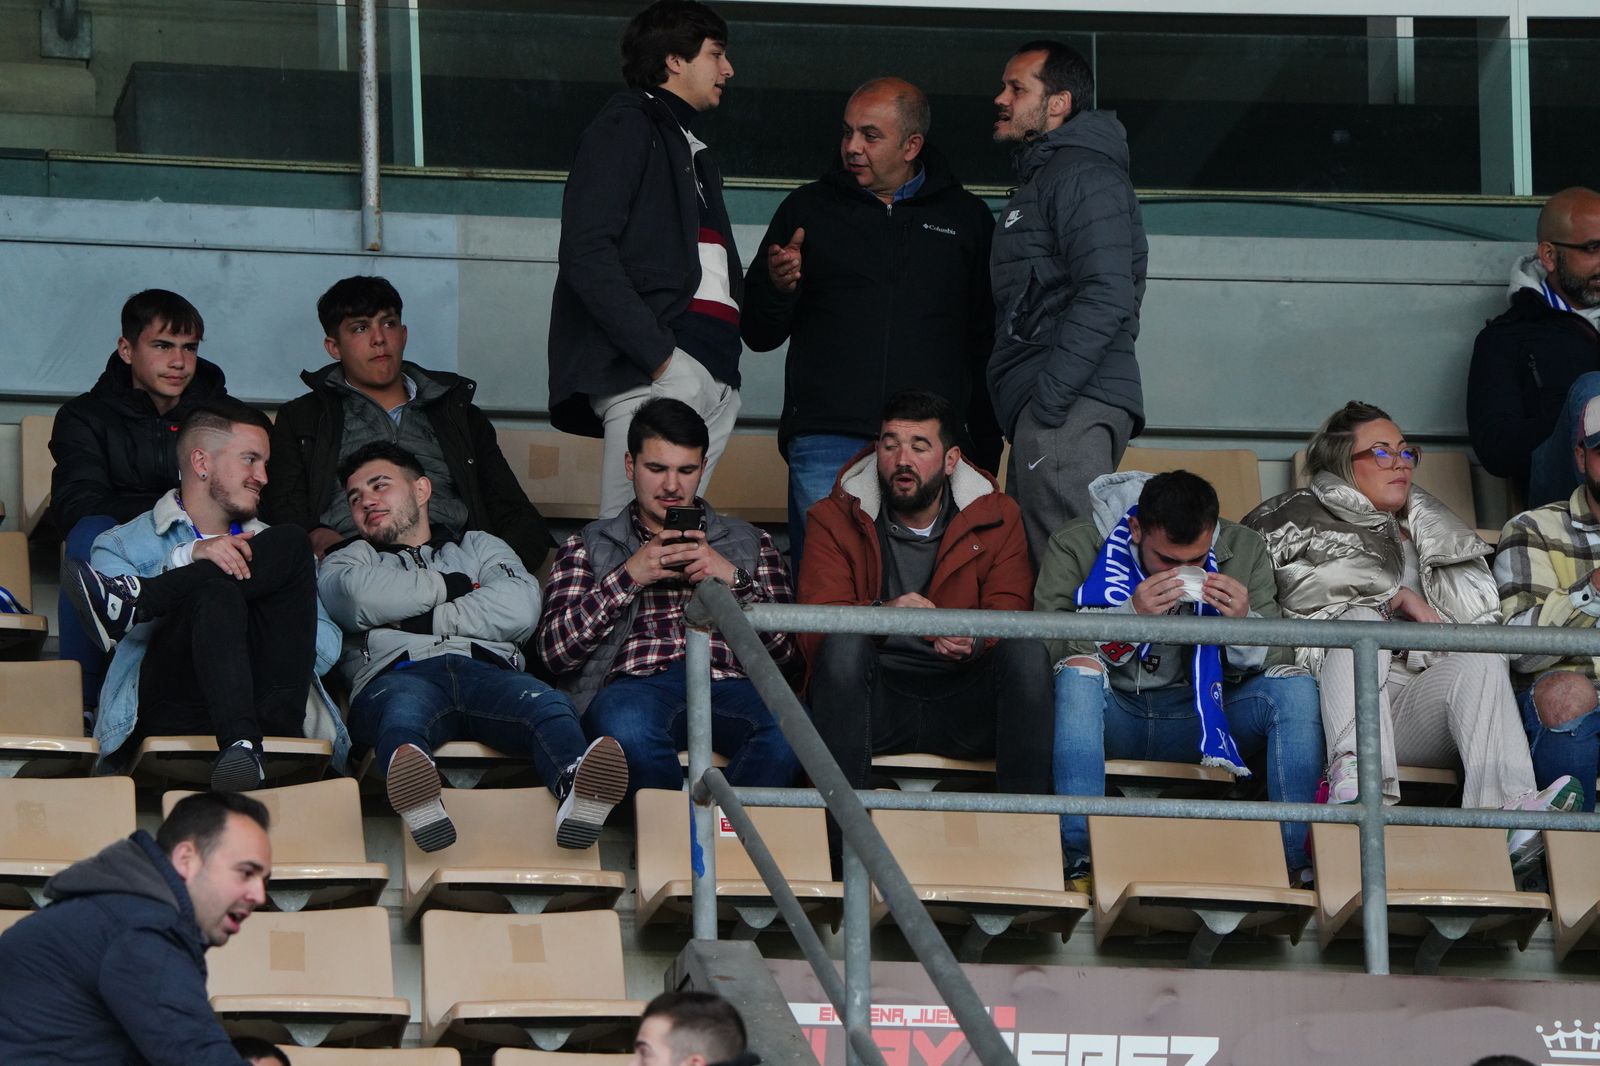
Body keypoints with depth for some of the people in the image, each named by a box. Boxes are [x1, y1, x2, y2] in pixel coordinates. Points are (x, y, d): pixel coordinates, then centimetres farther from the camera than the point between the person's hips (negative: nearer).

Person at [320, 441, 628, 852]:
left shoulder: (479, 548, 36)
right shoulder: (348, 560, 35)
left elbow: (520, 610, 13)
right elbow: (362, 599, 6)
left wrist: (422, 620, 8)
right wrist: (451, 586, 15)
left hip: (485, 668, 2)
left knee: (550, 707, -37)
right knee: (401, 713, -43)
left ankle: (576, 788, -71)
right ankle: (417, 804, -77)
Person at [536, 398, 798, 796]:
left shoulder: (748, 542, 28)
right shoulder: (589, 546, 24)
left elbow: (784, 645, 16)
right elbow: (554, 649, 9)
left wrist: (732, 579, 1)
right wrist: (628, 576, 1)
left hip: (727, 684, 1)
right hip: (634, 684, -1)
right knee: (628, 729, -41)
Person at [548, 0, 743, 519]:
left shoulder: (692, 150, 29)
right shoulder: (626, 128, 1)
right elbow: (588, 253, -11)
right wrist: (658, 353, -18)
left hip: (711, 374, 9)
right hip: (652, 373, -9)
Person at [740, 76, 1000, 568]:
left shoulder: (968, 218, 13)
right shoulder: (808, 209, 14)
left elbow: (986, 343, 15)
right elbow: (759, 334, 17)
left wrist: (985, 453, 8)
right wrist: (778, 287, -6)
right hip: (826, 443, 0)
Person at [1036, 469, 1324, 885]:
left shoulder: (1244, 551, 1)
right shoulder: (1077, 546, -8)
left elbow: (1275, 662, 1)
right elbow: (1048, 645, -17)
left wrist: (1243, 623, -20)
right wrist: (1131, 615, -28)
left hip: (1197, 717, 3)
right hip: (1110, 718, -3)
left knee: (1296, 686, -19)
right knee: (1079, 671, -34)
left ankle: (1297, 859, -24)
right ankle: (1081, 859, -43)